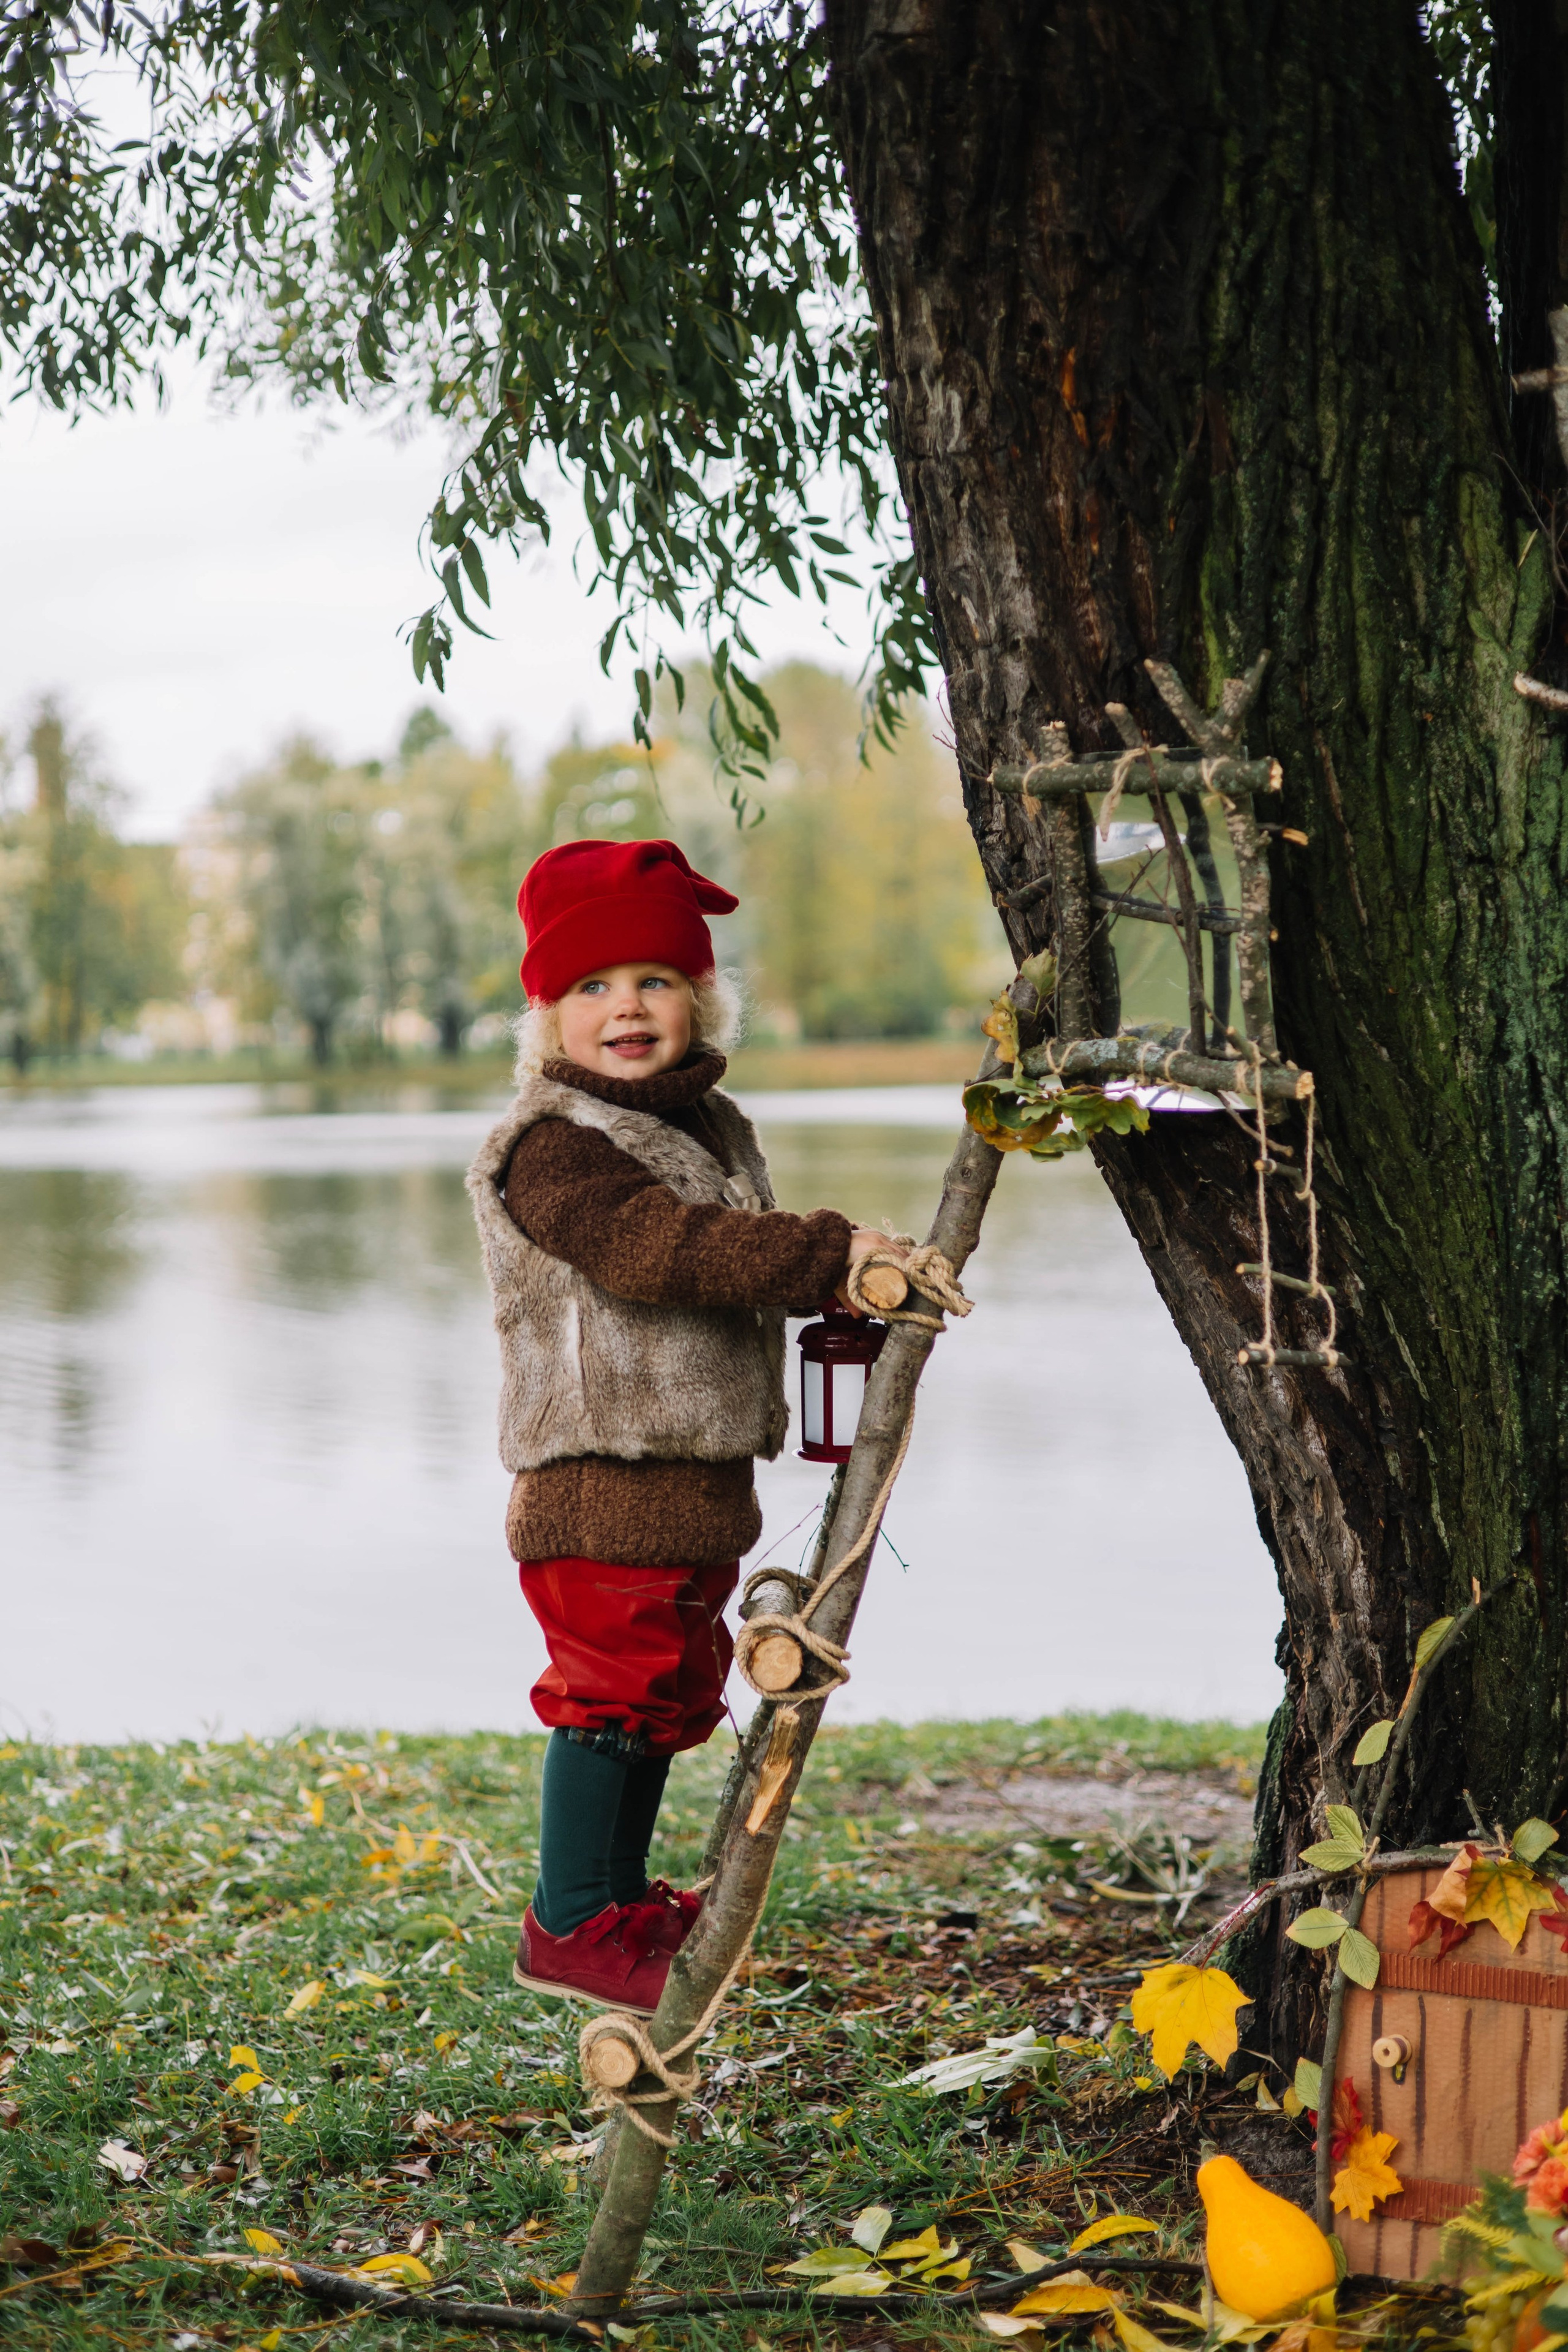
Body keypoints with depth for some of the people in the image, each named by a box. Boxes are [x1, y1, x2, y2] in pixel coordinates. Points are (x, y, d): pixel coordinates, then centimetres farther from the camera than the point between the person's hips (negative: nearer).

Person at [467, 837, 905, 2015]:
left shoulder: (713, 1124, 14)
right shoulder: (553, 1149, -15)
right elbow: (655, 1247, -30)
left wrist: (847, 1292, 15)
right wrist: (829, 1251, -34)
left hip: (700, 1476, 9)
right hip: (600, 1485, -9)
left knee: (672, 1684, 17)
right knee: (612, 1686, -5)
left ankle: (625, 1898, 32)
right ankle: (567, 1926, 7)